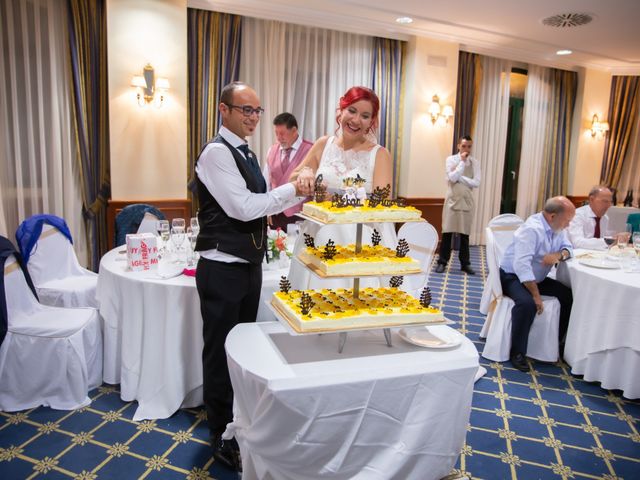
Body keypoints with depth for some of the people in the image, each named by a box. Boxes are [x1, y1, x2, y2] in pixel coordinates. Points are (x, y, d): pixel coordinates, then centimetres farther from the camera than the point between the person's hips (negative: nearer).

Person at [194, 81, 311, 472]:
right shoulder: (217, 152, -15)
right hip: (223, 269, -9)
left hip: (250, 264, 9)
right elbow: (243, 207, -23)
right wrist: (291, 189, -17)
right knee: (221, 352, 5)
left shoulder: (246, 153, 14)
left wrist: (299, 192, 4)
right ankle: (222, 437, 22)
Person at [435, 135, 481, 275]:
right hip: (452, 200, -2)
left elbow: (476, 183, -6)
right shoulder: (451, 159, 0)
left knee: (465, 233, 7)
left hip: (467, 201, 2)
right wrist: (462, 162, -11)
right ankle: (442, 262, 9)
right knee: (447, 232, 0)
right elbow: (452, 178, -15)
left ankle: (465, 263, 16)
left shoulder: (475, 162, 4)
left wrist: (459, 177, -11)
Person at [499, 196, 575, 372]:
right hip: (514, 277, -9)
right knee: (528, 303, -34)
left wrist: (559, 255, -19)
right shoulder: (532, 229, -28)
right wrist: (536, 294, -30)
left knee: (569, 296, -5)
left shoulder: (557, 227, 0)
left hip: (537, 278, 9)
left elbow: (568, 247, 8)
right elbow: (521, 265, -34)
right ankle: (517, 353, -18)